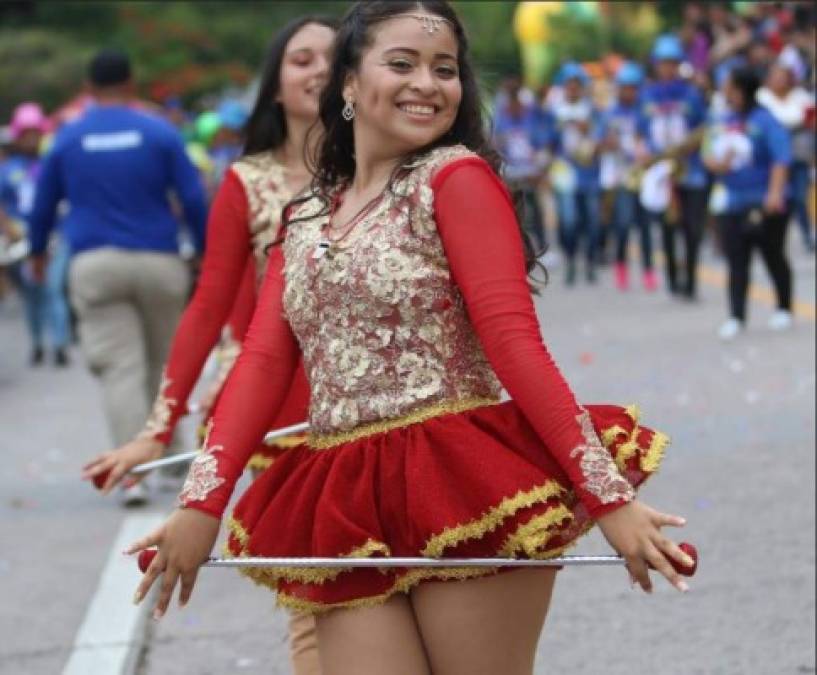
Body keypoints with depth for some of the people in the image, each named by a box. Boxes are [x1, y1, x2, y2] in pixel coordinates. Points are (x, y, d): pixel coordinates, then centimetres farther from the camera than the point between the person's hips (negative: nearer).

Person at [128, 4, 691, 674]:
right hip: (350, 513, 5)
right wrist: (203, 500, -4)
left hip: (466, 488, -5)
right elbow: (263, 362, 8)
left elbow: (514, 340, -10)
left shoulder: (455, 177, -1)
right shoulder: (305, 219, 16)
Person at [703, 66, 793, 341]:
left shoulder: (765, 121, -14)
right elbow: (709, 154, 15)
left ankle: (784, 310, 25)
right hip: (731, 203, 5)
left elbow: (781, 158, -22)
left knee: (773, 257, 9)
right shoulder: (723, 123, 7)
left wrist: (775, 192, -33)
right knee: (736, 262, 0)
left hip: (763, 204, -5)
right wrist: (715, 163, -10)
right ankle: (736, 317, -1)